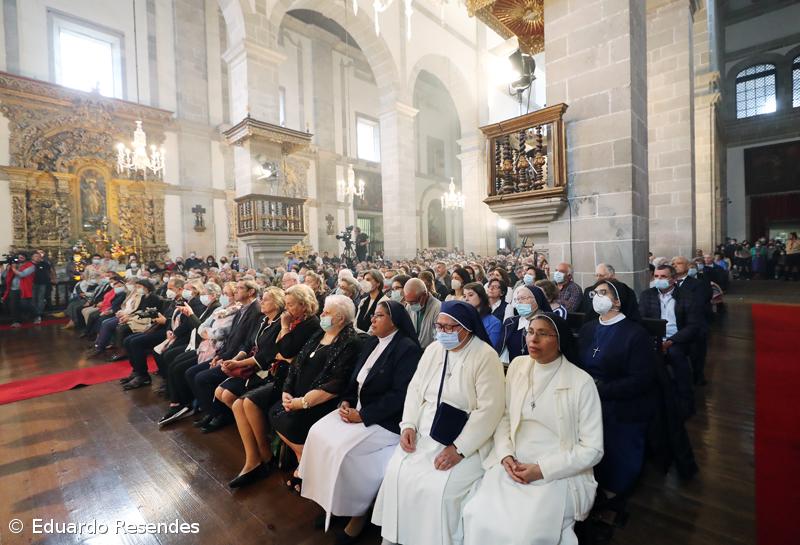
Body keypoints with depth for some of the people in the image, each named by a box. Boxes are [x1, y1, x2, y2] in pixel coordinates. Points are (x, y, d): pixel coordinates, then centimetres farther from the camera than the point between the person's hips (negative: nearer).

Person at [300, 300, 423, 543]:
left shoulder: (408, 349, -17)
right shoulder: (371, 342, 8)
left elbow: (399, 395, -21)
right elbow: (355, 378, 14)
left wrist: (362, 416, -19)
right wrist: (346, 401, -4)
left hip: (385, 420, -8)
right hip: (357, 409, 8)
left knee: (342, 448, -21)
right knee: (318, 433, -7)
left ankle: (357, 511, 3)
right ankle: (332, 501, 9)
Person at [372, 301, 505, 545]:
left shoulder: (486, 357, -14)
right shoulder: (433, 349, 5)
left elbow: (490, 409, -18)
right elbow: (415, 389, 8)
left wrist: (458, 449, -21)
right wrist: (408, 425, -5)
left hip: (465, 442, -5)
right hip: (424, 434, 6)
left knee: (438, 489, -21)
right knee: (396, 474, -9)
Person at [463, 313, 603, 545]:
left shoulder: (581, 382, -10)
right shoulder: (517, 366, 2)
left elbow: (592, 449, -7)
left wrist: (542, 470, -14)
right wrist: (506, 455, -7)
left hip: (559, 474, -3)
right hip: (512, 466, 3)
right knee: (477, 517, -17)